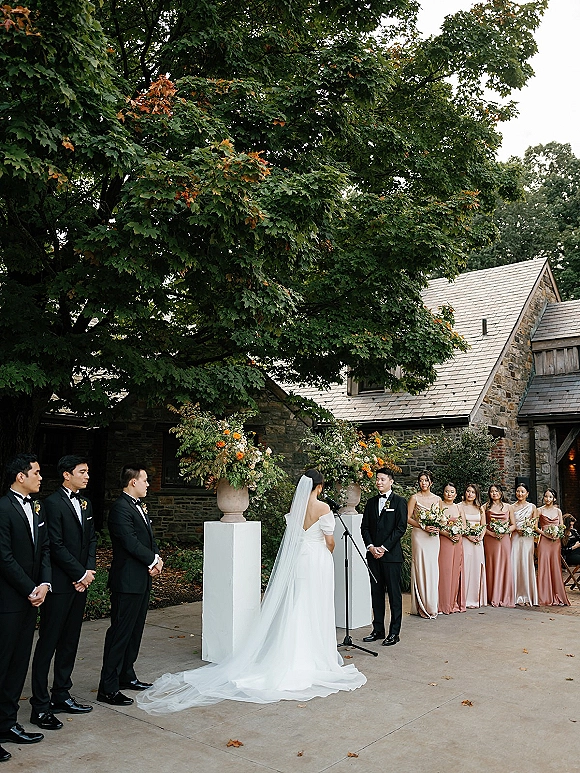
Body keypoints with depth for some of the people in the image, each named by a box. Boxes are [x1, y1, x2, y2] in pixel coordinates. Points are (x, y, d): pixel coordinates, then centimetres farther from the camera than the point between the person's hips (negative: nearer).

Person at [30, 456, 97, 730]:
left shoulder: (85, 504, 13)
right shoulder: (52, 503, -12)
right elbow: (56, 545, -17)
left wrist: (89, 570, 0)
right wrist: (80, 574, -12)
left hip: (80, 583, 8)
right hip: (59, 584, -8)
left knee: (69, 642, 14)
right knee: (48, 643, 0)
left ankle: (61, 696, 25)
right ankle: (40, 706, 8)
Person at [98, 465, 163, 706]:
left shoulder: (139, 506, 15)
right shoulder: (120, 507, -16)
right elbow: (131, 543, -22)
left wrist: (157, 559, -1)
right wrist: (154, 560, -10)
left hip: (142, 580, 10)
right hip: (127, 581, -10)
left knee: (135, 631, 17)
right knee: (120, 632, -4)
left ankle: (127, 676, 30)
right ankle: (108, 688, 4)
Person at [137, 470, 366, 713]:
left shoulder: (295, 507, 3)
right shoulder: (323, 508, -12)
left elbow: (292, 536, 9)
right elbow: (329, 541, -7)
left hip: (296, 561, 5)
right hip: (318, 561, -5)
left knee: (295, 609, 11)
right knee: (316, 610, 3)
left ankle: (291, 655, 17)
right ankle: (316, 658, 12)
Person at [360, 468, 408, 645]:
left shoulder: (399, 502, -1)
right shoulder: (371, 502, 13)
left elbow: (401, 528, -8)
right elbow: (364, 527, 11)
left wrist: (384, 548, -12)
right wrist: (371, 547, -4)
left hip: (391, 554, -5)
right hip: (373, 554, 5)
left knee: (394, 593, 0)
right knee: (376, 593, 9)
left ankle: (394, 632, 7)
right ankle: (378, 629, 17)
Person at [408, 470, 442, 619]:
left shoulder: (437, 499, 11)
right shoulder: (415, 498, -1)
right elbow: (408, 518, -5)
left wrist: (438, 527, -2)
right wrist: (423, 527, -14)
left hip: (434, 537, 4)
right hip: (419, 536, -4)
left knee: (433, 569, 3)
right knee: (421, 568, -5)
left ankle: (432, 605, 12)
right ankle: (423, 607, 1)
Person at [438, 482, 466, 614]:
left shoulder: (458, 507, 13)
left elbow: (464, 525, 12)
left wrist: (459, 533, -7)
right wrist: (448, 534, -18)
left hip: (458, 542, 4)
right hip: (444, 541, -4)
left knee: (456, 571, 5)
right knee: (445, 570, -5)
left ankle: (455, 602, 13)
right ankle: (445, 604, 0)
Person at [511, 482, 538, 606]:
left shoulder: (532, 507, 7)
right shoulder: (512, 507, 7)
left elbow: (535, 524, 10)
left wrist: (530, 527, -10)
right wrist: (518, 529, -11)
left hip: (528, 539, 0)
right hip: (515, 538, 0)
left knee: (526, 564, -3)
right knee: (515, 564, -4)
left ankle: (528, 596, 5)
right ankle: (516, 596, 2)